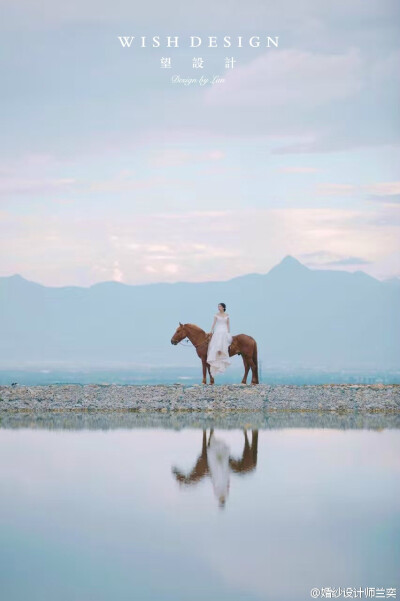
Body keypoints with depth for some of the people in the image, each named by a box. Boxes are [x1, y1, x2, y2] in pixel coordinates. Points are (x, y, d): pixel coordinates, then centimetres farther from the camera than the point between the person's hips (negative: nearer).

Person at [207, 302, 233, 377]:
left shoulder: (226, 315, 10)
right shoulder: (216, 315, 9)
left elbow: (228, 324, 11)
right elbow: (214, 323, 7)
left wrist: (229, 333, 4)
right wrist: (211, 332, 1)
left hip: (225, 331, 0)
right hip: (218, 331, 0)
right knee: (216, 344, -16)